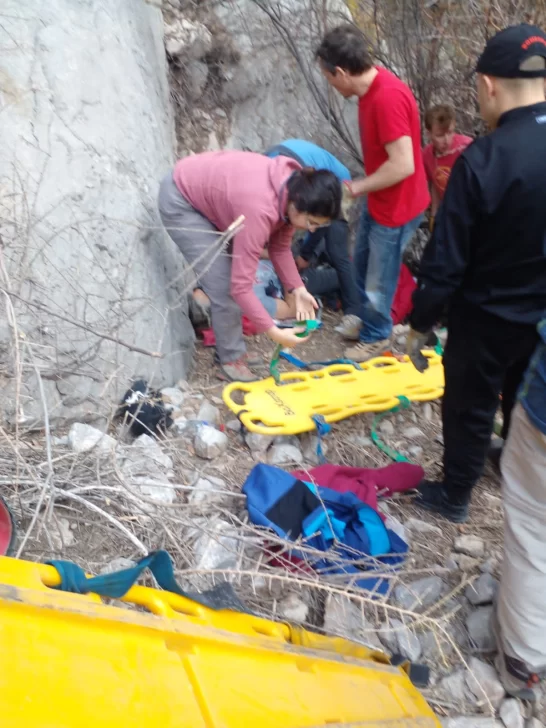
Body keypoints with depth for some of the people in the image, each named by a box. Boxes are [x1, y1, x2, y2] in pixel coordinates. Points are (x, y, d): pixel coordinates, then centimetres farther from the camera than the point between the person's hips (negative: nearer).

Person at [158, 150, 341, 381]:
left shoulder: (293, 191, -13)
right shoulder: (261, 209, -38)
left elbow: (280, 247, 1)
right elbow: (240, 285, -36)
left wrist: (298, 289, -8)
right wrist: (274, 332, -33)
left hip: (207, 188, 8)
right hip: (180, 200, -8)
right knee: (225, 288, -10)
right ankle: (232, 361, 8)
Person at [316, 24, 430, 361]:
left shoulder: (388, 96, -29)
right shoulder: (371, 85, 1)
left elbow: (402, 165, -30)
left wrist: (357, 187, -19)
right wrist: (363, 187, 9)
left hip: (396, 207, -9)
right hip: (377, 199, 9)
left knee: (379, 278, 8)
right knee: (362, 263, 23)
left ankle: (376, 337, 30)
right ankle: (363, 317, 45)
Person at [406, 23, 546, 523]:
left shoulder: (483, 158, -24)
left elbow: (446, 259, -22)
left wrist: (420, 324, -9)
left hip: (487, 318, -5)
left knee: (470, 408, 14)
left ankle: (453, 496, 33)